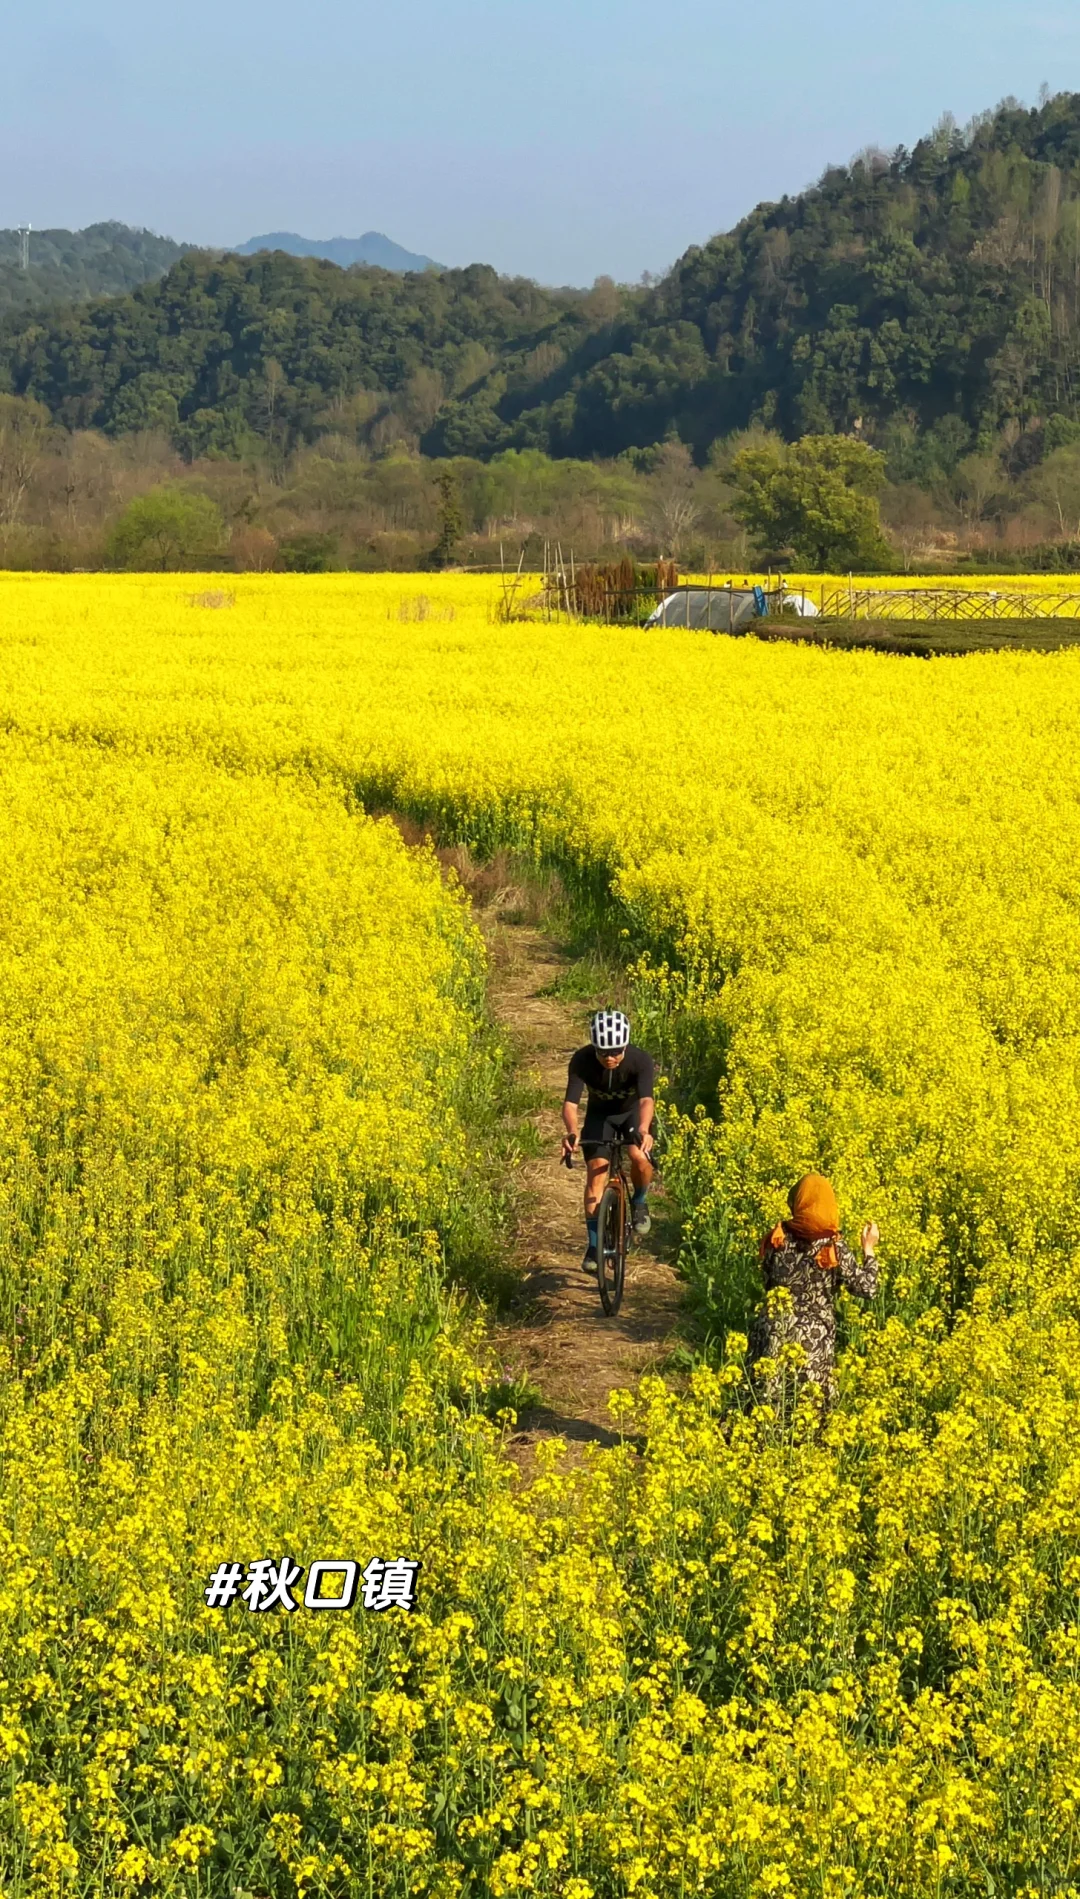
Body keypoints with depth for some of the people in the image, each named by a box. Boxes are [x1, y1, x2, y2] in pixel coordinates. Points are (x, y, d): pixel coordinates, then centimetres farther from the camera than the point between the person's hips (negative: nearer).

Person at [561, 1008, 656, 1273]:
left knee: (640, 1157, -28)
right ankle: (594, 1244, -2)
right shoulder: (581, 1061, -30)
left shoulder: (641, 1061, -33)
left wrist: (643, 1130, -65)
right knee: (596, 1171, -13)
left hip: (632, 1112, -1)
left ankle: (639, 1201, 4)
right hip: (600, 1114, 1)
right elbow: (570, 1103, -35)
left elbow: (646, 1099, -45)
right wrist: (572, 1132, -56)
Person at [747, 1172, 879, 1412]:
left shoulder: (778, 1238, -3)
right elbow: (867, 1289, -9)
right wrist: (869, 1249, 3)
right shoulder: (835, 1247, -13)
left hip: (772, 1336, 3)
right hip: (812, 1341, -3)